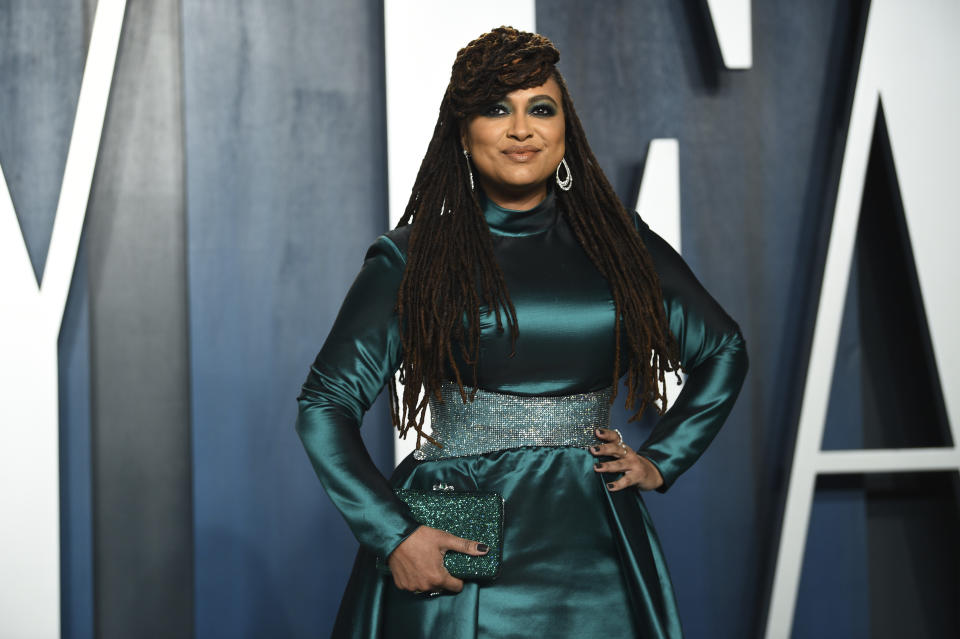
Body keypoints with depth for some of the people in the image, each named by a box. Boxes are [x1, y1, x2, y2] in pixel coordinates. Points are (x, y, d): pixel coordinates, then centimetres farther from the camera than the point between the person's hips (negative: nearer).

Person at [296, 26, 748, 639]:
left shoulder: (617, 244, 6)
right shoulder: (411, 259, -1)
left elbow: (724, 351, 19)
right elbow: (325, 406, -3)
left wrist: (660, 461, 10)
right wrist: (394, 535, -12)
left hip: (589, 548, 2)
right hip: (453, 551, -2)